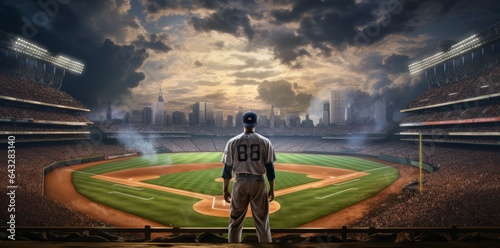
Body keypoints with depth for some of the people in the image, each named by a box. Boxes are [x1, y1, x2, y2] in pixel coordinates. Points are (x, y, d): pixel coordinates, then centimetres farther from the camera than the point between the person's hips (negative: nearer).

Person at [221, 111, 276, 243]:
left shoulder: (233, 142, 0)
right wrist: (272, 188, 6)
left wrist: (225, 189, 6)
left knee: (235, 221, 12)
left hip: (240, 182, 1)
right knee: (262, 222, 8)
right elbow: (269, 167, -2)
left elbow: (227, 167, -1)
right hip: (258, 182, 0)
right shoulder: (265, 141, -1)